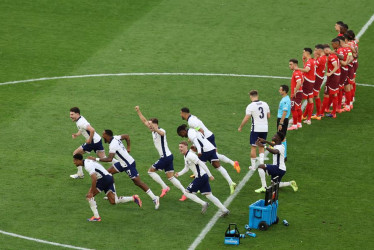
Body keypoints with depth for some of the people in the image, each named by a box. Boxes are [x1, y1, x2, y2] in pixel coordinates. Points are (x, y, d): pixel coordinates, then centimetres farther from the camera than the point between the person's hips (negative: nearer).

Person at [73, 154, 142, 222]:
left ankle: (96, 217, -3)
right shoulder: (87, 162, 18)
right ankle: (133, 198, -2)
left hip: (104, 178, -10)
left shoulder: (88, 165, -14)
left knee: (89, 196, -3)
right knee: (113, 201, 3)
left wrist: (91, 192, -20)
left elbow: (94, 178, -24)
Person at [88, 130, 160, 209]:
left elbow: (109, 159, -35)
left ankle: (154, 198, -1)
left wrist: (96, 159, -30)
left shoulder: (113, 145, -26)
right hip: (123, 163, 10)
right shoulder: (115, 138, 0)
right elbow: (127, 136, 15)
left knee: (138, 182, -6)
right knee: (108, 172, 11)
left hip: (129, 165, -10)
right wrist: (128, 147, 17)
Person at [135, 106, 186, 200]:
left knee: (151, 171, 1)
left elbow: (161, 133, -44)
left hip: (165, 157, -9)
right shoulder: (154, 131, 9)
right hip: (169, 156, 9)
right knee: (171, 177, 7)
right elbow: (144, 121, 20)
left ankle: (165, 187, 2)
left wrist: (155, 129, -63)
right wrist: (138, 111, 16)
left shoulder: (161, 131, -16)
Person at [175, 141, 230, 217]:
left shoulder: (190, 155, -16)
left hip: (200, 177, -10)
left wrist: (210, 175, -22)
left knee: (187, 192, -2)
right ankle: (224, 210, 8)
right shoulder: (186, 156, 16)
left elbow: (202, 164, -20)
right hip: (204, 177, 10)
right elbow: (186, 168, 23)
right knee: (208, 195, 10)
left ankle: (203, 204, -2)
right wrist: (179, 174, 5)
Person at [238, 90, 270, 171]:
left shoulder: (250, 106, -11)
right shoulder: (265, 104, 4)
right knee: (261, 147, 16)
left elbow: (246, 119, -11)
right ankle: (261, 163, 3)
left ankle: (253, 166, 10)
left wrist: (240, 127, 2)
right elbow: (268, 116, 11)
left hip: (256, 129, -4)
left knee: (253, 147, 6)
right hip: (265, 128, 5)